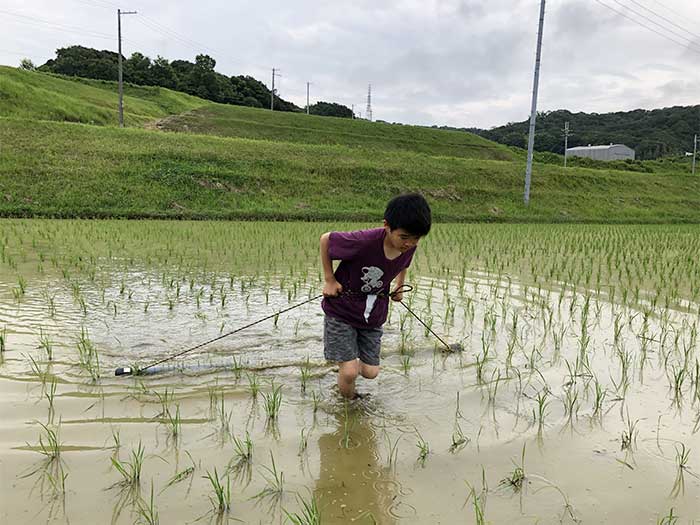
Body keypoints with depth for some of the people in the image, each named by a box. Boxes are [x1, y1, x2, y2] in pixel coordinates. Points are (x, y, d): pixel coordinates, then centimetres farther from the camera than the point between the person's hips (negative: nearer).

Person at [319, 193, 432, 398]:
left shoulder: (409, 247, -13)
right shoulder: (364, 242, -32)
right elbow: (325, 239, -15)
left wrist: (399, 287, 10)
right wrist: (329, 279, -13)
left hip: (373, 315, 5)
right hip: (341, 310, -5)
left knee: (370, 372, 7)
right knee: (350, 371, -11)